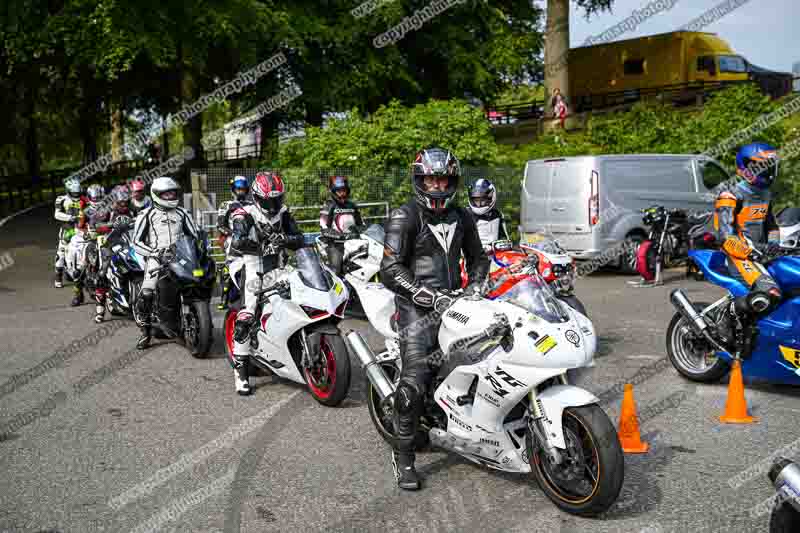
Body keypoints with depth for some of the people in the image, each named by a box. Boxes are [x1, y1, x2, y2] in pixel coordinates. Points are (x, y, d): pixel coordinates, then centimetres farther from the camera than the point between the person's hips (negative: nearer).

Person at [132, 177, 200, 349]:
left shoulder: (182, 213, 18)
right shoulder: (147, 215, 7)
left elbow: (194, 236, 23)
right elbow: (137, 241, 2)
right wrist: (154, 252, -13)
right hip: (157, 259, -3)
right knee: (146, 295, -20)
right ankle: (145, 331, -5)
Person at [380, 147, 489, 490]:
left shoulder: (461, 218, 14)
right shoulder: (404, 218, -5)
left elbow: (477, 258, 27)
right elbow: (390, 271, -14)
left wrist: (473, 289, 7)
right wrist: (432, 297, -22)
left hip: (452, 303, 6)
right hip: (417, 308, -6)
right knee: (415, 380, -17)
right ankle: (403, 455, -4)